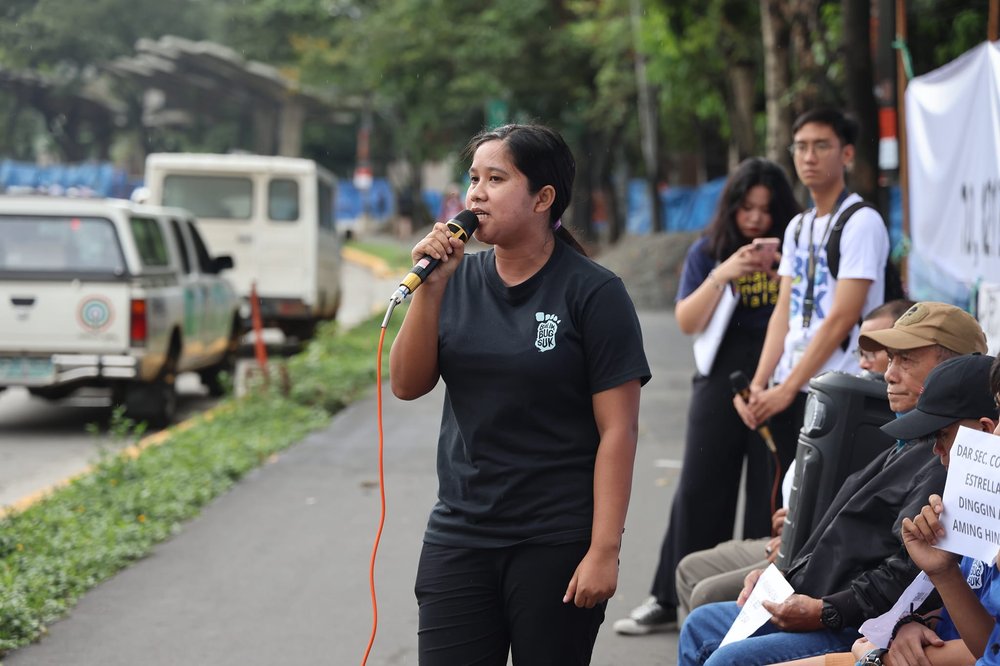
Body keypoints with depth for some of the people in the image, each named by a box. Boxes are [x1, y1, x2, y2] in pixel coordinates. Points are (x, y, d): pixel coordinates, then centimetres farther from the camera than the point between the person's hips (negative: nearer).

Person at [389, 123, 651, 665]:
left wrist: (604, 551, -15)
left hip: (557, 543, -4)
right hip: (459, 535, 4)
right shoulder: (459, 279, 7)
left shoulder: (593, 293, -7)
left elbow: (618, 431, -10)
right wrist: (429, 288, -10)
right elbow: (407, 385, 1)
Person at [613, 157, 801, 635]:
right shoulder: (709, 251, 6)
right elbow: (687, 322, 0)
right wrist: (722, 275, -13)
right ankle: (666, 600, 10)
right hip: (721, 380, 1)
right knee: (699, 493, 3)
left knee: (771, 498, 1)